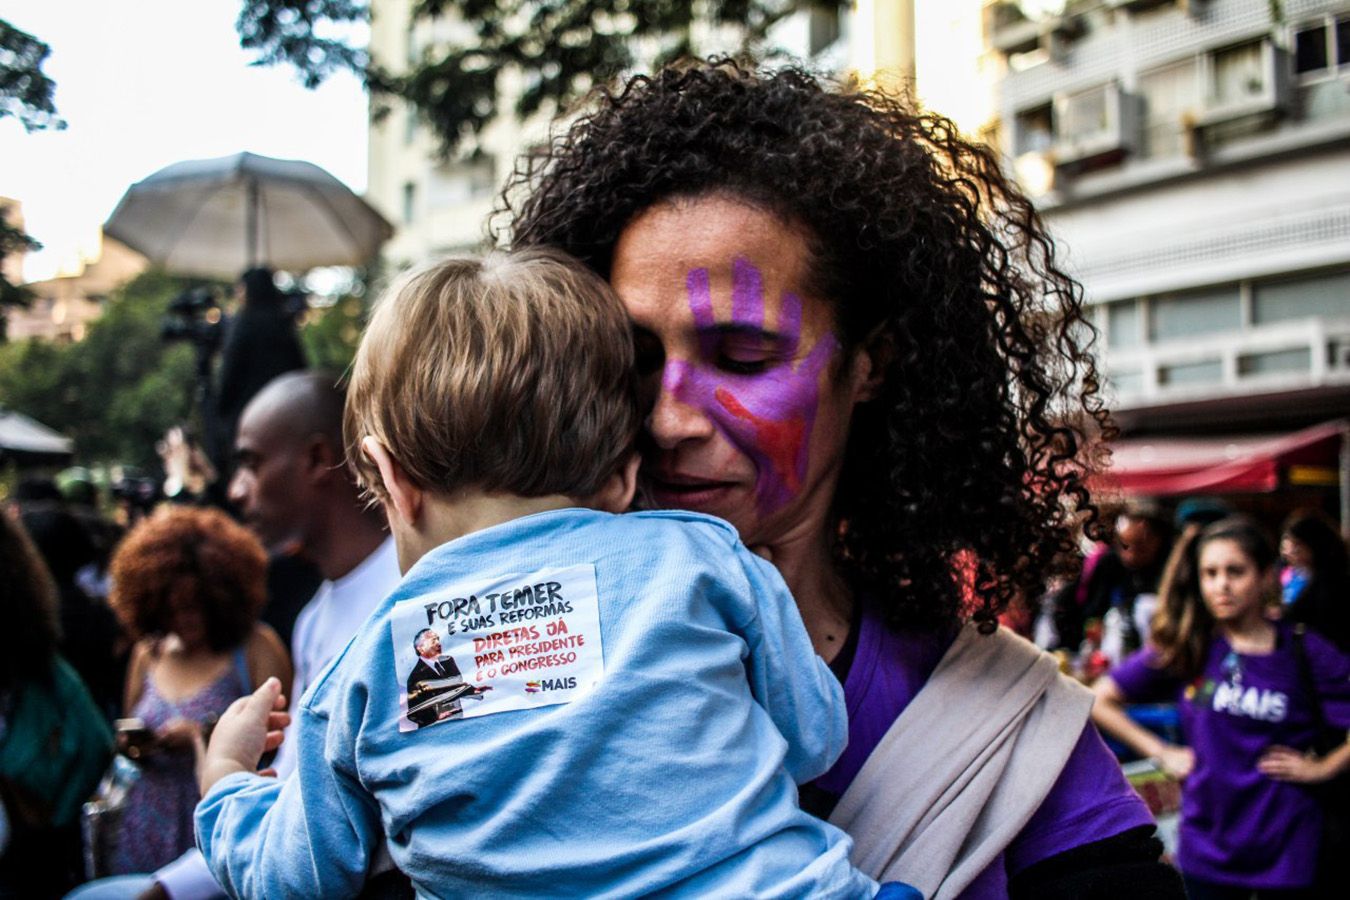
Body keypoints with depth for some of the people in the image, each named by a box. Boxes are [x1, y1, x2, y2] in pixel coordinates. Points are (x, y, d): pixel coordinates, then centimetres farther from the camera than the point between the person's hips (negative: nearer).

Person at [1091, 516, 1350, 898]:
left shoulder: (1305, 653, -4)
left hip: (1286, 849, -1)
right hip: (1208, 848, 1)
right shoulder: (1185, 649, 0)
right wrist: (1162, 752, 0)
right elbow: (1099, 699, 4)